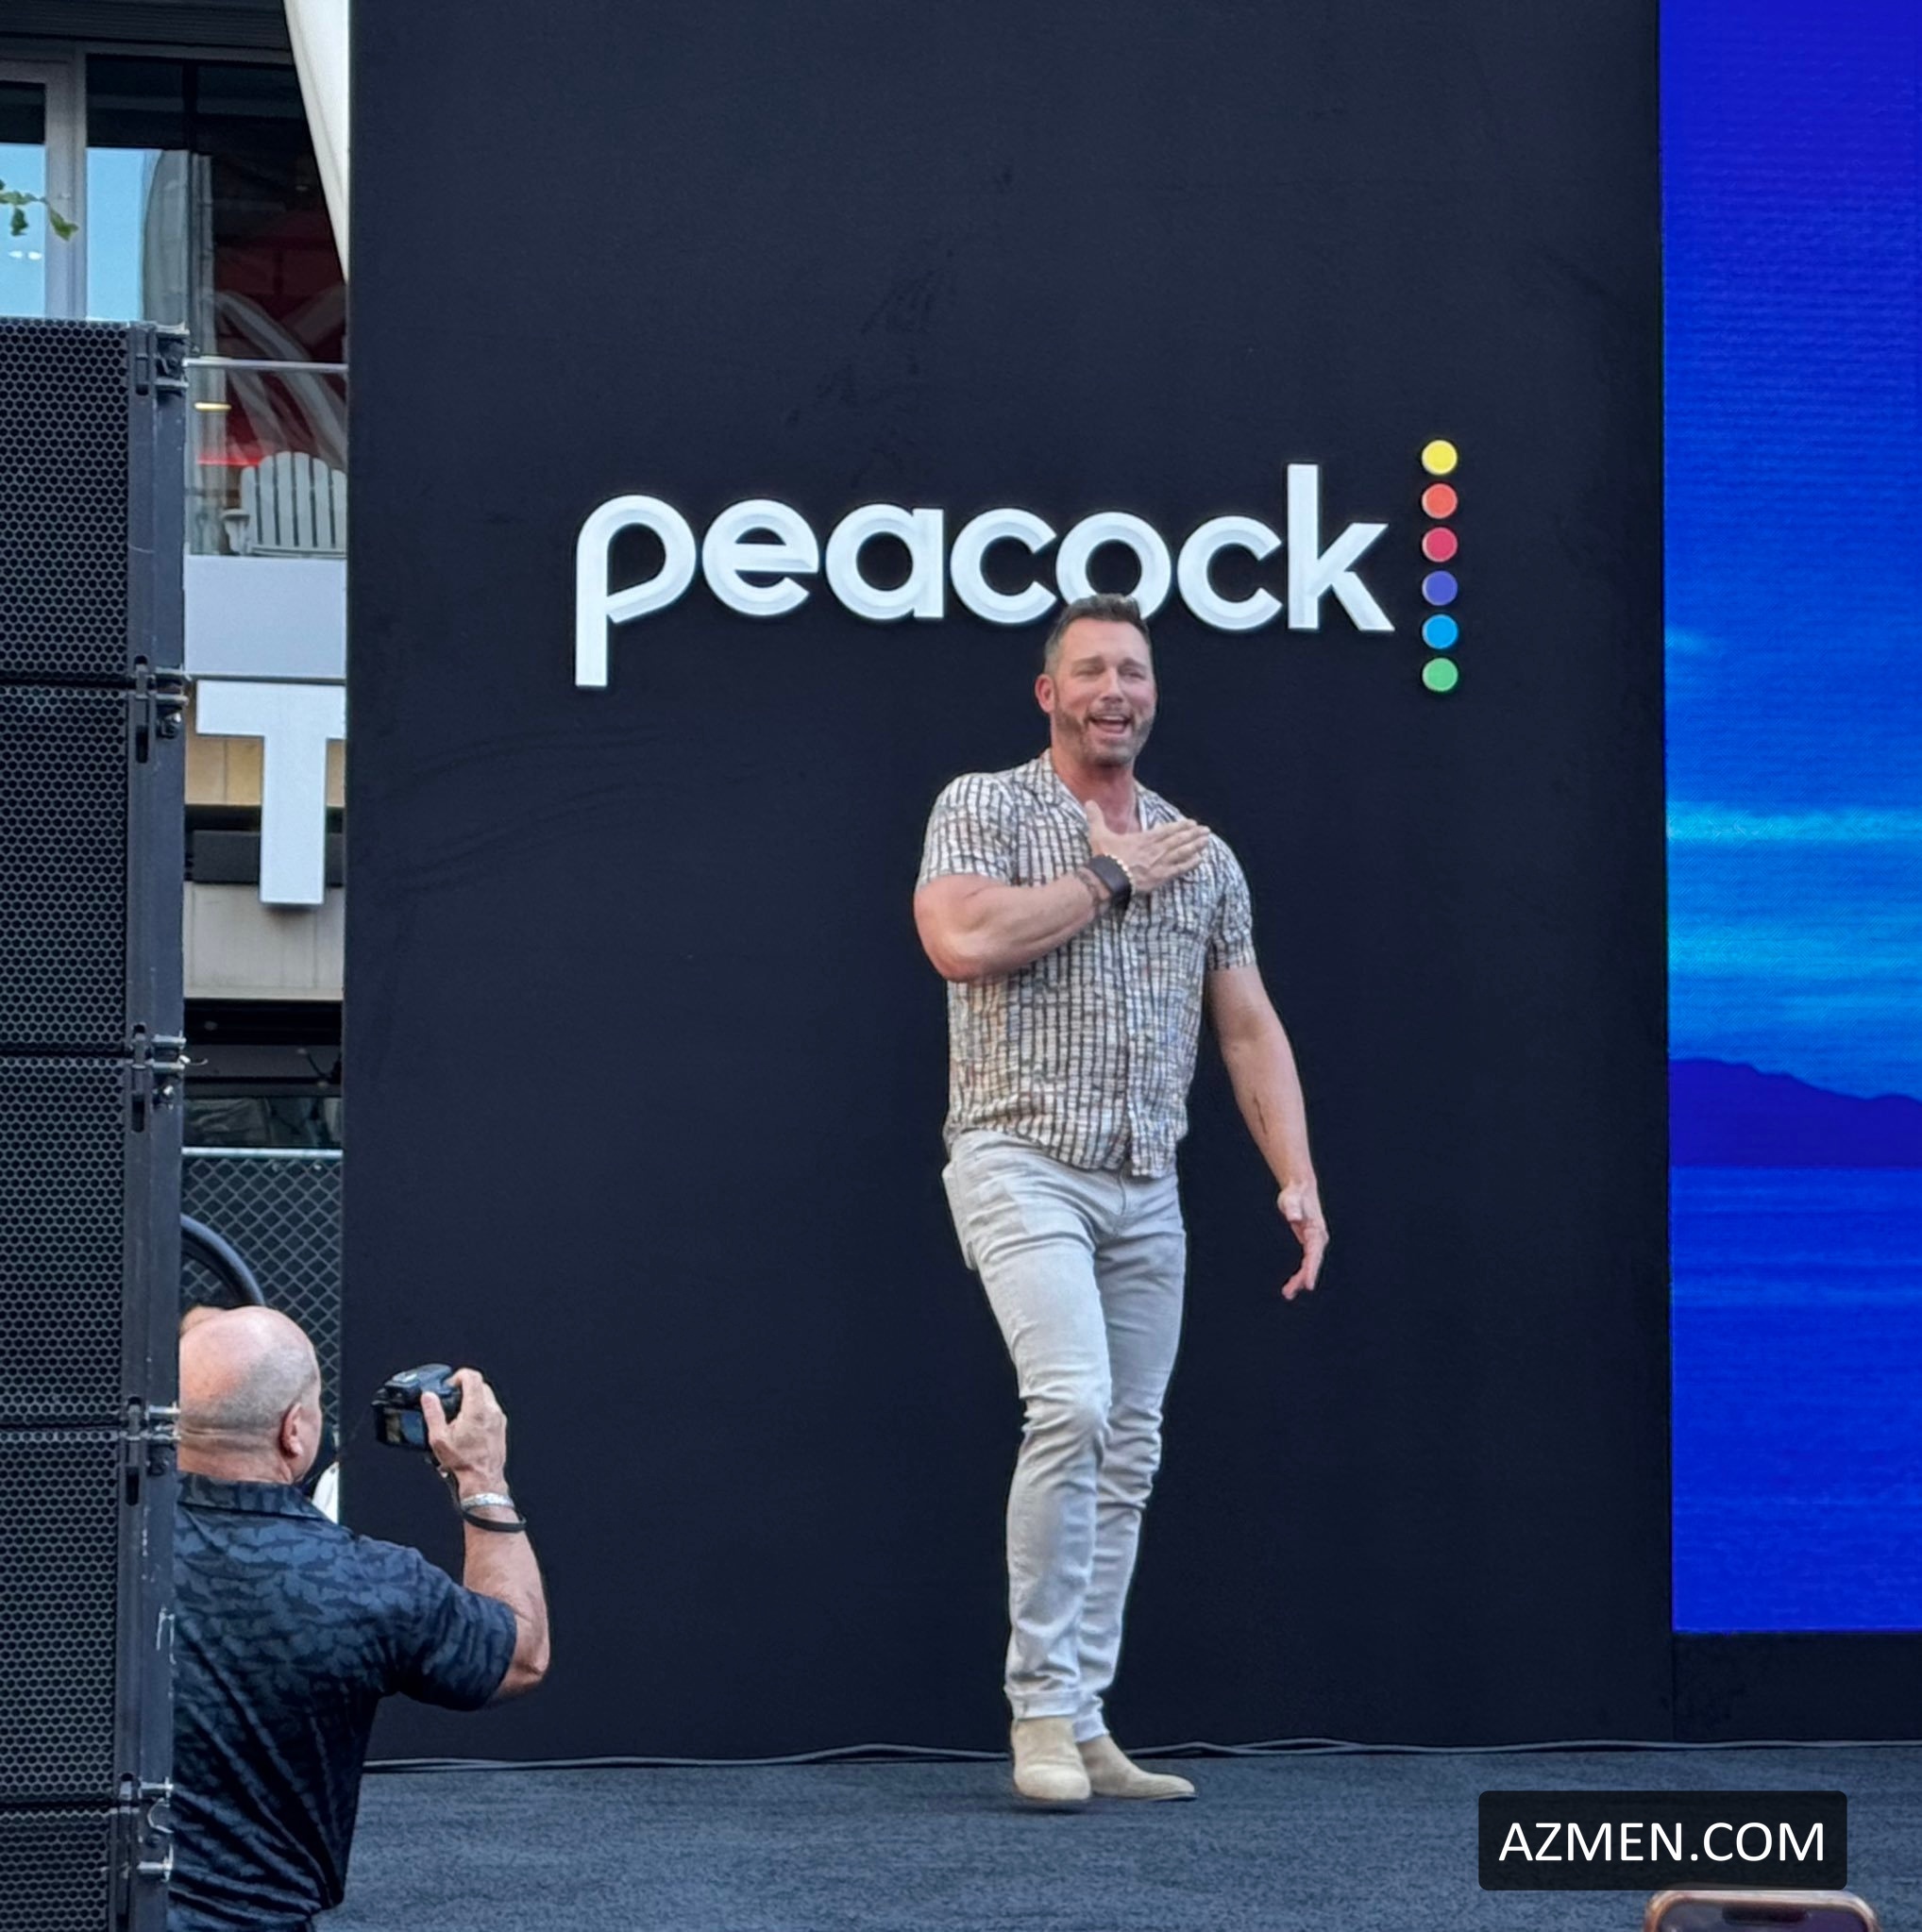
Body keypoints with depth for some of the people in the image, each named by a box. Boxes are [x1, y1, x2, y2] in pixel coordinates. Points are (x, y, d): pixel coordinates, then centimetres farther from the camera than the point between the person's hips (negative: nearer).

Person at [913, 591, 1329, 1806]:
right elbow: (961, 941, -18)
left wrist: (1300, 1182, 5)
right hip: (1024, 1163, -6)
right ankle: (1041, 1708, -14)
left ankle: (1083, 1726, 10)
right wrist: (1107, 879, -9)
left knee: (1128, 1455, 5)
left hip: (1147, 1189, 6)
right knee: (1073, 1408, -22)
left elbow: (1250, 1029, 15)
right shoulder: (985, 808, 1)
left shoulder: (1201, 855, 15)